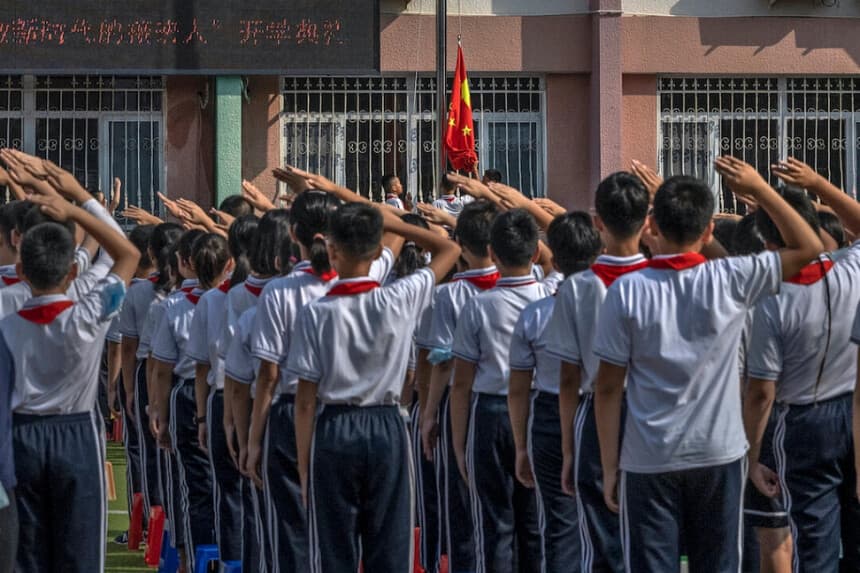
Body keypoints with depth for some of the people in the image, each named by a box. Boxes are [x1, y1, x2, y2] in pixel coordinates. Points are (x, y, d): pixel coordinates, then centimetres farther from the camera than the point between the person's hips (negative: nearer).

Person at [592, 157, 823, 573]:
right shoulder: (731, 280, -8)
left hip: (648, 460, -1)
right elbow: (808, 247, 6)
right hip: (719, 455, 1)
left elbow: (608, 387, -7)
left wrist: (609, 466, 2)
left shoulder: (627, 290, -9)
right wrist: (760, 190, 6)